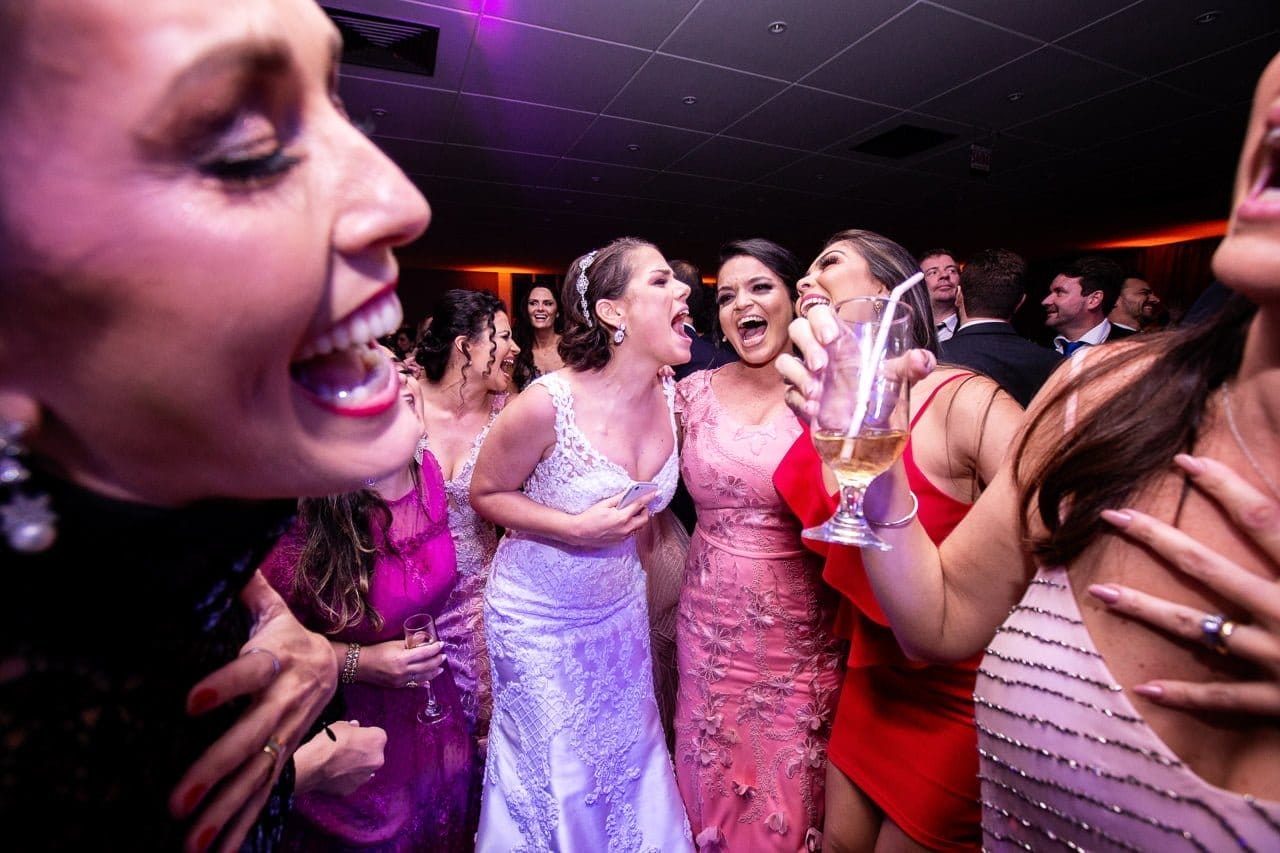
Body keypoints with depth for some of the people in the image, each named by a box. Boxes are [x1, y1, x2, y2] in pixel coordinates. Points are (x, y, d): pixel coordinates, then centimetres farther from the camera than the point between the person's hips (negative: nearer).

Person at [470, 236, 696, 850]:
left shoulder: (672, 396, -10)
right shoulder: (549, 403, -27)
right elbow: (485, 493, -12)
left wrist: (630, 522, -7)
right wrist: (576, 528, -23)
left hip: (621, 607, 5)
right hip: (539, 615, -4)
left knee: (629, 763, 23)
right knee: (557, 783, 16)